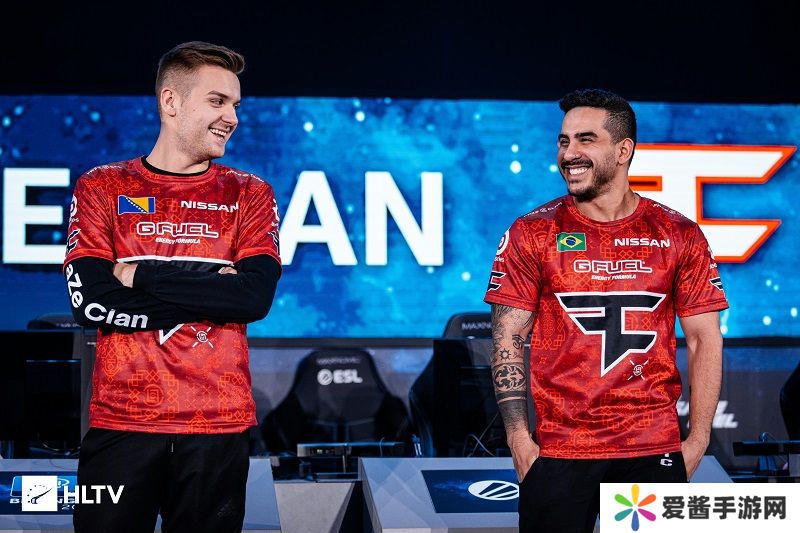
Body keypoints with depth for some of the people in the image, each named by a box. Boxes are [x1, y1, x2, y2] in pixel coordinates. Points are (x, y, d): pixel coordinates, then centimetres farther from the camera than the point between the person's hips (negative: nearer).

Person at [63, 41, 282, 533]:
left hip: (219, 426, 1)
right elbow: (89, 300, -8)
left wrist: (142, 275, -8)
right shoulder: (101, 188, 6)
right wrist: (210, 292, -8)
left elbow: (256, 297, -7)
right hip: (120, 423, -1)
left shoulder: (249, 195, 9)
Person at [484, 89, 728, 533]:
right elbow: (507, 339, 1)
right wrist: (518, 437, -6)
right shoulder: (533, 234, 2)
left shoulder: (679, 236, 4)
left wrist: (698, 440, 0)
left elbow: (704, 339, 6)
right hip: (559, 450, -1)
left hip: (655, 451, 1)